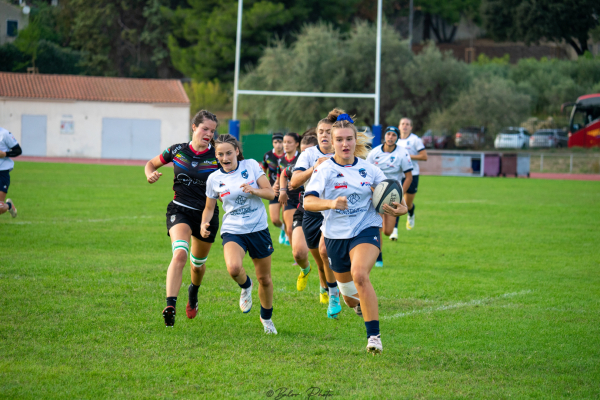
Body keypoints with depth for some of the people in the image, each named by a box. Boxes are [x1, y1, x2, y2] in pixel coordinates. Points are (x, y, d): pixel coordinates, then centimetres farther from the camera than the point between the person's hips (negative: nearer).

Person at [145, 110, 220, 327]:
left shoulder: (216, 157, -6)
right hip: (180, 211, -1)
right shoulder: (177, 151, -3)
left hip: (206, 214, 1)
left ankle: (193, 292, 53)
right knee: (180, 254, -27)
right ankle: (170, 305, -35)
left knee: (198, 263, 18)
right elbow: (151, 163, 13)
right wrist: (151, 174, -10)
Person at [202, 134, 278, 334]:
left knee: (264, 279, 9)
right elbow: (209, 207, 12)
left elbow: (271, 193, -3)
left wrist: (254, 191, -23)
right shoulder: (214, 179, 0)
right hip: (232, 231, -1)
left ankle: (266, 317, 36)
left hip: (258, 229, 1)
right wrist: (205, 224, -8)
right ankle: (246, 287, 6)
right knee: (233, 268, -31)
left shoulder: (251, 166, -3)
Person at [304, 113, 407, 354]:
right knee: (350, 297, 12)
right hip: (336, 235, 1)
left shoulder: (369, 169, 3)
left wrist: (400, 208, -7)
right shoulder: (324, 170, -4)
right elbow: (308, 202, -16)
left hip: (366, 230, -1)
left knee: (359, 275, -30)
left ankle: (374, 335, -29)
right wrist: (331, 203, -34)